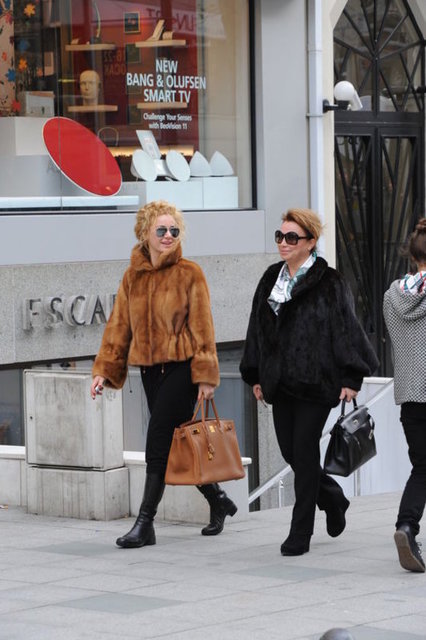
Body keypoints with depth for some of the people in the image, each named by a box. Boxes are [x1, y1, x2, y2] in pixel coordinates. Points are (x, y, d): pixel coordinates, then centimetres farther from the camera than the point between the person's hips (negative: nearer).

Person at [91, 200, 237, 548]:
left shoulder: (189, 273, -4)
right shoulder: (133, 275, 9)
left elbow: (202, 327, -5)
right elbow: (119, 325, 11)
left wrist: (205, 375, -9)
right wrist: (104, 370, 4)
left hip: (181, 367, -5)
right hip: (150, 369, 6)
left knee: (159, 443, -10)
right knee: (176, 443, 10)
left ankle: (145, 523, -7)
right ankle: (218, 500, 29)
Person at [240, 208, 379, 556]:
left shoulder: (328, 283, -8)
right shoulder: (271, 280, 11)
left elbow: (347, 329, -8)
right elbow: (259, 328, 17)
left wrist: (351, 378, -12)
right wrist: (256, 376, 16)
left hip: (315, 382, -6)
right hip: (281, 383, 6)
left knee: (304, 451, -6)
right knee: (289, 450, 9)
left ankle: (301, 533, 3)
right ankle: (334, 499, 35)